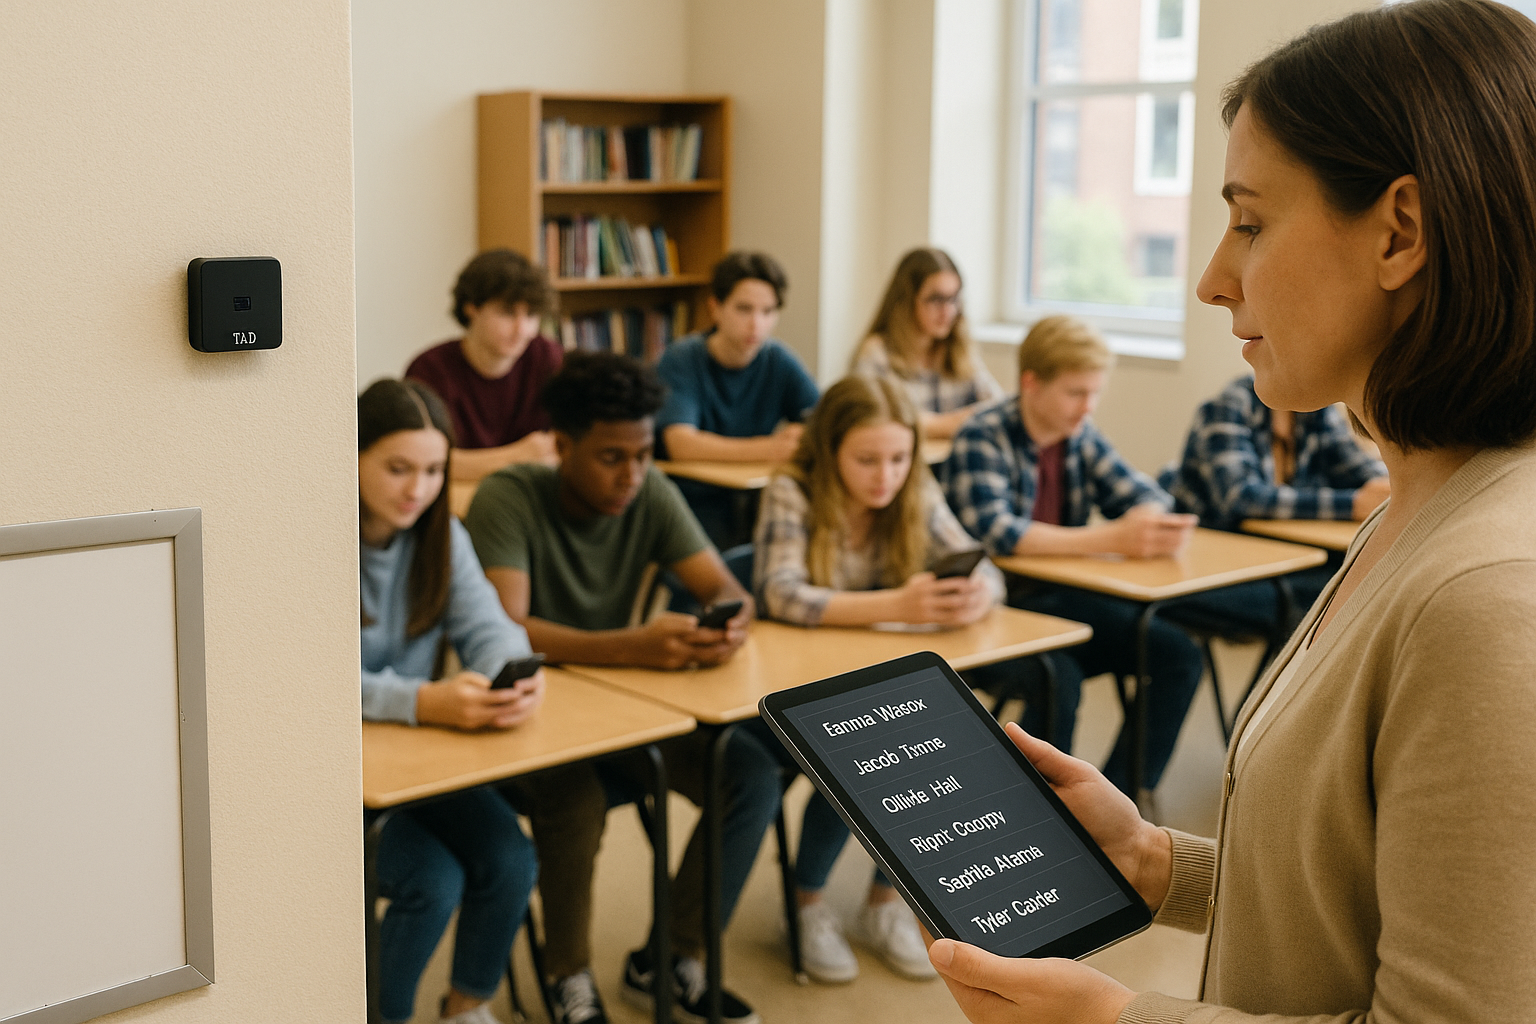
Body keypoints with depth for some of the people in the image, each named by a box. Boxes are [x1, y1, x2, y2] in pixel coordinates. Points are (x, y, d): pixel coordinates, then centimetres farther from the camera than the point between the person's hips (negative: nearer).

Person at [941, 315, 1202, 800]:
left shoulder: (1081, 436, 6)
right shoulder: (982, 438, -14)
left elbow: (1145, 495, 11)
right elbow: (996, 532, -28)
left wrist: (1149, 523, -17)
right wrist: (1111, 540, -30)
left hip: (1064, 599, 7)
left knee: (1178, 654, -9)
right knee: (1059, 678, -33)